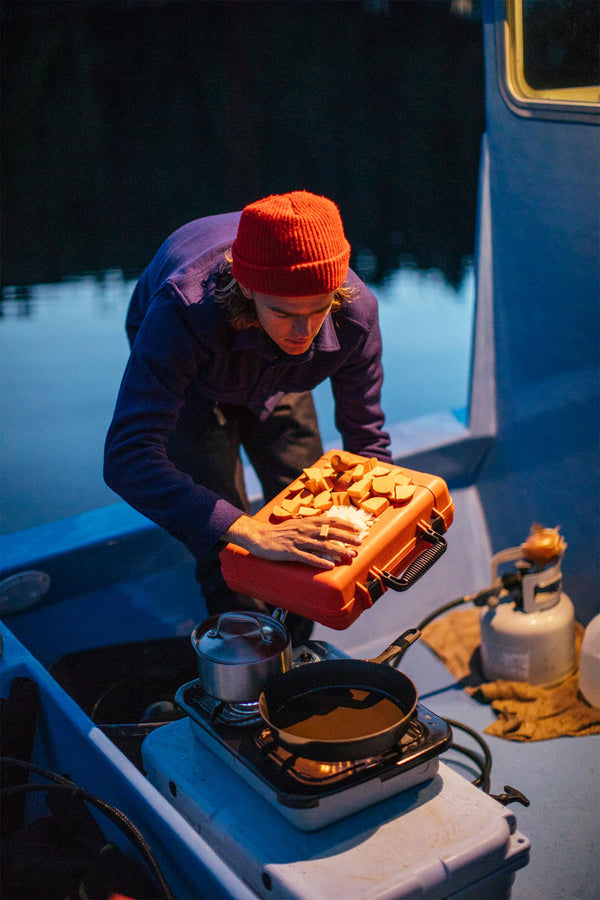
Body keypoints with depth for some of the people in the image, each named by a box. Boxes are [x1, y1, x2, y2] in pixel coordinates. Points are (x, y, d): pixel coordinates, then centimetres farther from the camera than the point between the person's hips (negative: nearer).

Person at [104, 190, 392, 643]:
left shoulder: (355, 311, -36)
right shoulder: (183, 310, -49)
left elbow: (366, 439, -18)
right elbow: (128, 457, -55)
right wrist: (252, 533, -62)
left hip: (272, 381, 3)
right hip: (189, 379, -3)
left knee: (310, 515, 3)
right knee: (224, 546, -12)